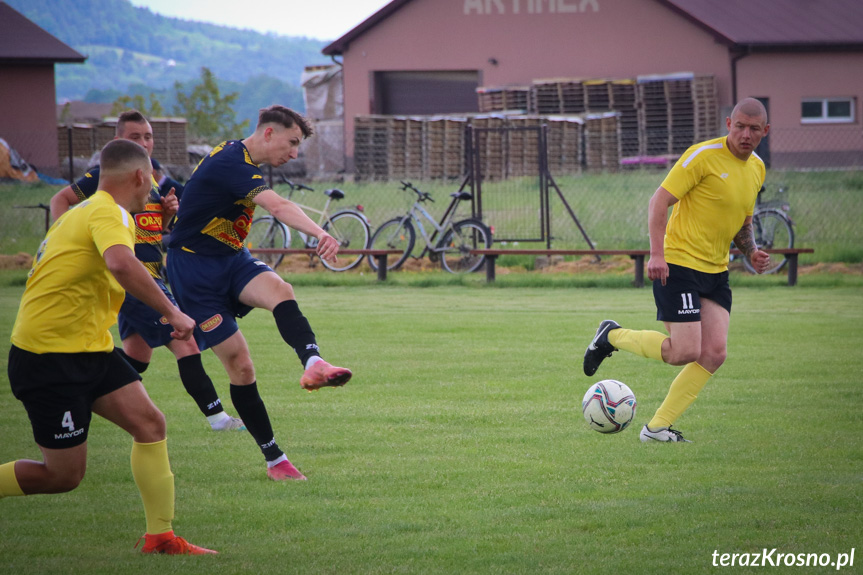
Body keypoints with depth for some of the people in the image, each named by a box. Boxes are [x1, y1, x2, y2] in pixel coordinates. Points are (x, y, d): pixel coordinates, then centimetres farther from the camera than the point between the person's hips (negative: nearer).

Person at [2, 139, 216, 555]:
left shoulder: (85, 211, 14)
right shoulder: (108, 213, -17)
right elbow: (121, 264, -38)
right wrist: (172, 313, -35)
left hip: (89, 349, 10)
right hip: (49, 359, -10)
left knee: (150, 424, -4)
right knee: (64, 475, -4)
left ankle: (160, 539, -3)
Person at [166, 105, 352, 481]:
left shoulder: (240, 159, 11)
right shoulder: (230, 163, -22)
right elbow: (278, 207, -40)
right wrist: (320, 233, -53)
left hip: (230, 259, 8)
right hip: (194, 268, -8)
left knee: (280, 291, -28)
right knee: (240, 366, -10)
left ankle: (313, 364, -54)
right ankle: (273, 458, 0)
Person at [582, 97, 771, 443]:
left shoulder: (757, 168, 11)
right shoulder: (704, 155, -13)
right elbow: (659, 201, -14)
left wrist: (751, 252, 6)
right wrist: (656, 254, -23)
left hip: (715, 271, 7)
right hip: (677, 265, -7)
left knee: (714, 352, -6)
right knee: (685, 352, -14)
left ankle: (657, 427, 2)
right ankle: (613, 337, 10)